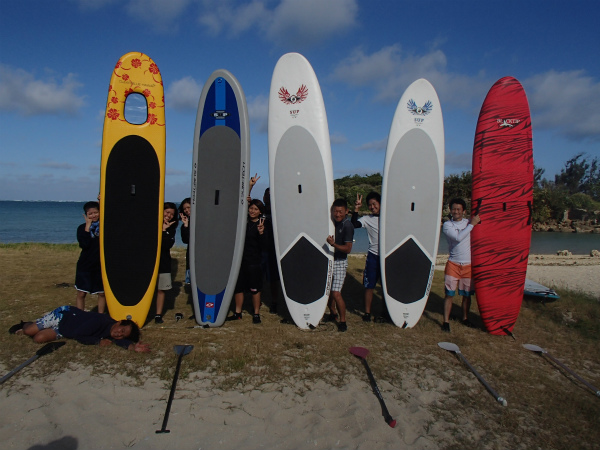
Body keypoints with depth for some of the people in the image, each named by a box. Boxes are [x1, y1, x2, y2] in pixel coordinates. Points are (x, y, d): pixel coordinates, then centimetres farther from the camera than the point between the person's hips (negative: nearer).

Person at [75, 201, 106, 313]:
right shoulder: (82, 228, -1)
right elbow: (84, 244, -15)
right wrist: (88, 226, -13)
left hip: (101, 265, 0)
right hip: (85, 266, 0)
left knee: (102, 293, 8)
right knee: (81, 293, 4)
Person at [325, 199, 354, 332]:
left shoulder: (347, 226, -14)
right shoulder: (333, 222, 5)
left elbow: (348, 249, -18)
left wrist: (334, 244, -30)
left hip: (340, 262, -6)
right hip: (329, 260, 7)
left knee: (336, 293, -11)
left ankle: (342, 321, 4)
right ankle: (332, 313, 36)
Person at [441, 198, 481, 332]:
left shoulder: (469, 222, 8)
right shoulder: (447, 225, -3)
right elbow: (458, 237, -19)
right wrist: (472, 224, -16)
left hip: (468, 265, 3)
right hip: (453, 264, -3)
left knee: (467, 294, 11)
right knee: (449, 294, -4)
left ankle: (465, 318, 29)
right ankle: (446, 321, 4)